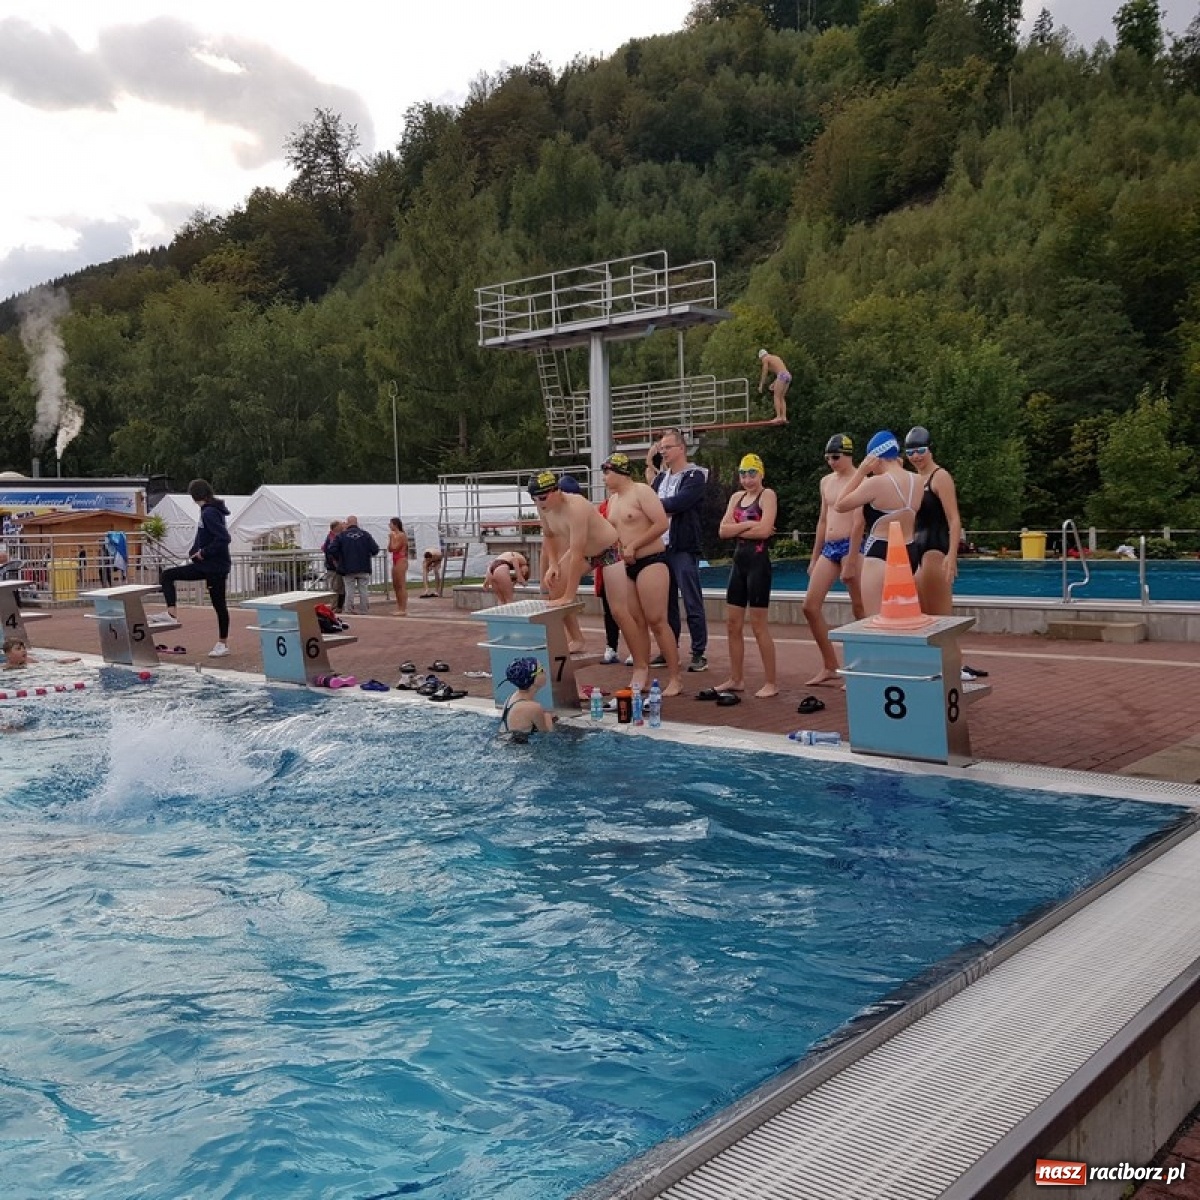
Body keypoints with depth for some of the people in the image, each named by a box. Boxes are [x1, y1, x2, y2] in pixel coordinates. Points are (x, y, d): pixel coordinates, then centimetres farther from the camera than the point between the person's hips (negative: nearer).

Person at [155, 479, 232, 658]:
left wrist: (203, 552, -19)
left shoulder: (210, 513, -19)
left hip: (215, 566, -10)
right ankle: (171, 614, 1)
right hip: (204, 564, 10)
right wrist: (194, 552, 8)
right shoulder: (208, 511, 10)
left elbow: (223, 538, -29)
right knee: (166, 575, 8)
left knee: (219, 604, 1)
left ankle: (222, 644, 11)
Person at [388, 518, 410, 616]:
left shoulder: (401, 535, -11)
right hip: (395, 561, 10)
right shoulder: (395, 535, 16)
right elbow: (389, 549, 14)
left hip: (401, 561, -10)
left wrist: (392, 538, -9)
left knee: (402, 585, -10)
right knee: (395, 585, 12)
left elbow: (394, 548, -18)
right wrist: (390, 538, 7)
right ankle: (399, 608, 18)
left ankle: (403, 609, -10)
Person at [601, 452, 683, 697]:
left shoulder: (641, 492, -9)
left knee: (657, 621, -10)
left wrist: (632, 546, -16)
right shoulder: (613, 500, 15)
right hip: (625, 567, 8)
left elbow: (662, 523, -18)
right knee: (635, 623, 8)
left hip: (650, 562, -8)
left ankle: (675, 679, -5)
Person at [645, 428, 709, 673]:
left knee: (692, 603, -4)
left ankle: (700, 654, 1)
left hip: (684, 547, -7)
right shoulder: (661, 476, 17)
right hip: (661, 547, 7)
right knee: (666, 603, 11)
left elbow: (677, 503, -19)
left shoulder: (695, 476, -6)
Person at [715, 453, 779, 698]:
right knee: (732, 623, 9)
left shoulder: (767, 495, -6)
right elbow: (723, 530, 3)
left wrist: (737, 529, -7)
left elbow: (764, 530, -19)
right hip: (739, 562, 8)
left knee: (758, 625, -5)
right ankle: (736, 679, 19)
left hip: (758, 561, -8)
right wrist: (747, 525, -11)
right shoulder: (736, 497, 14)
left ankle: (771, 683, 3)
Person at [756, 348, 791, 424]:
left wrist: (761, 385, 8)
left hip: (782, 376, -8)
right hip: (788, 376, 8)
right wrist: (774, 383, 30)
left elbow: (764, 373, 2)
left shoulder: (765, 359, 8)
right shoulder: (776, 357, 32)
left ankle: (778, 417, -14)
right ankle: (784, 417, 3)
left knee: (776, 397, -5)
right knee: (781, 398, 11)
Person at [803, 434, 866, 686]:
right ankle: (830, 667, 11)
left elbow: (858, 523, -16)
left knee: (860, 609, -2)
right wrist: (814, 558, 19)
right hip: (828, 548, 8)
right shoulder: (826, 482, 16)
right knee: (810, 606, 3)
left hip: (849, 546, -8)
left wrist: (850, 562, -22)